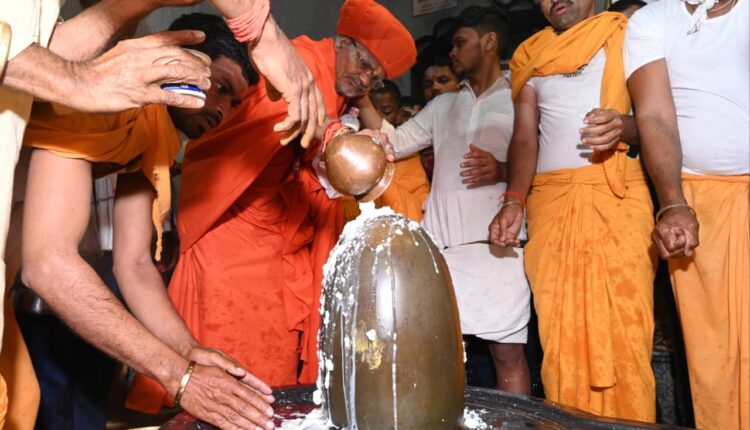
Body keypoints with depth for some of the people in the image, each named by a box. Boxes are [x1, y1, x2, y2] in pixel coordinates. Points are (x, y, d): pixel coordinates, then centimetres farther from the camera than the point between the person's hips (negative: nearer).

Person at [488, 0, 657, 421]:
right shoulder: (529, 54, 19)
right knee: (559, 329, -2)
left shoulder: (628, 35, 13)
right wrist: (513, 201, -6)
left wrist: (624, 126, -19)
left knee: (624, 325, -9)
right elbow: (525, 137, 9)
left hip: (616, 193, -2)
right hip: (550, 200, 2)